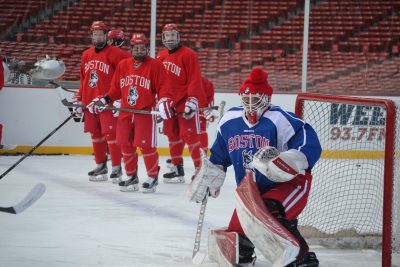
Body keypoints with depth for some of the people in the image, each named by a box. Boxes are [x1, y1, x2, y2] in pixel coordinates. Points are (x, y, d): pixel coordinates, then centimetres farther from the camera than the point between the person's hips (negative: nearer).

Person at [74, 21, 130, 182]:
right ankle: (101, 166, 22)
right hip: (90, 102, 6)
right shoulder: (86, 55, 14)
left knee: (111, 133, -10)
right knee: (95, 134, 11)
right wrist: (79, 99, 18)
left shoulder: (115, 54, -7)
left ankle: (116, 168, -6)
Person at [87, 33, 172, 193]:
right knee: (126, 144, 7)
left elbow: (162, 87, -7)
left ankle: (153, 177, 4)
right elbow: (116, 89, 16)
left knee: (146, 144, -10)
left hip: (146, 112, -5)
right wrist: (104, 100, 7)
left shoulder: (155, 65, -3)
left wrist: (164, 101, -23)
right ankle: (131, 177, 20)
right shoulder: (123, 65, 10)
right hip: (126, 112, 5)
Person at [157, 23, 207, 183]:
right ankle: (177, 169, 23)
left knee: (190, 136, -9)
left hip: (185, 103, -7)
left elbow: (195, 80, -15)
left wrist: (192, 100, -22)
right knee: (172, 135, 13)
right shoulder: (161, 56, 10)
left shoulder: (188, 55, -11)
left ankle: (200, 168, -6)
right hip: (169, 104, 7)